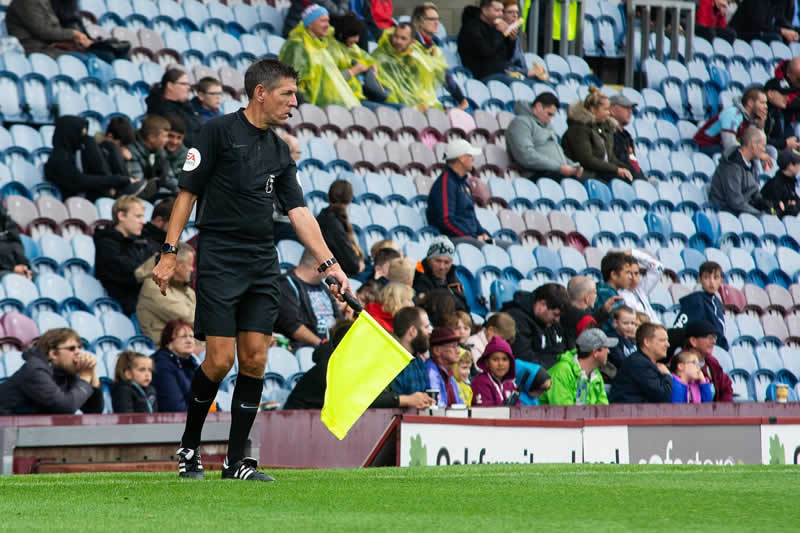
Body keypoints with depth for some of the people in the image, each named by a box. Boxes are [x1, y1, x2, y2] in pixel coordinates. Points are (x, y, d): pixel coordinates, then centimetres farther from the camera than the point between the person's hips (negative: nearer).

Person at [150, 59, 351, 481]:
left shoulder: (279, 151, 14)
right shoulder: (218, 132, -4)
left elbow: (298, 212, 13)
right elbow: (188, 192, -4)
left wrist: (329, 264, 4)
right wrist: (169, 252, -10)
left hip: (263, 264, 6)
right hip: (218, 260, -6)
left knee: (255, 358, -1)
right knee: (220, 359, -10)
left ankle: (236, 462, 5)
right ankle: (188, 447, 11)